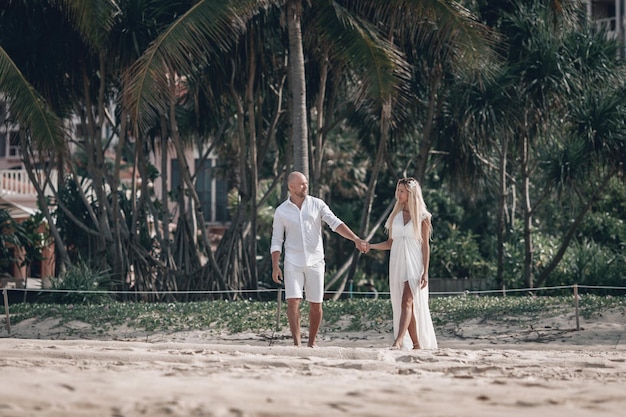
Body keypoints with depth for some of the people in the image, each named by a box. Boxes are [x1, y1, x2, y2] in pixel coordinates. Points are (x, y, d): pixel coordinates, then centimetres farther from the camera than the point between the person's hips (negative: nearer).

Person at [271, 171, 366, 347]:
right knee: (293, 301, -12)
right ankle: (296, 343, -11)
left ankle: (312, 343, 16)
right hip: (293, 263, -1)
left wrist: (355, 239, -18)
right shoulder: (281, 211, 3)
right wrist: (275, 267, -3)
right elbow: (276, 241, 6)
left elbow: (336, 223, -5)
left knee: (316, 305, 3)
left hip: (315, 261, 1)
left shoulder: (317, 204, 3)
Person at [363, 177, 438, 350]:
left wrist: (425, 272, -7)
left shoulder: (422, 216, 1)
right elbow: (390, 243, 15)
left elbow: (425, 245, -2)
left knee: (407, 302, -18)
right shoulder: (395, 215, 14)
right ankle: (417, 345, 7)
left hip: (414, 264, -5)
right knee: (404, 304, 2)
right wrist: (370, 246, -1)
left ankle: (398, 341, -31)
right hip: (397, 263, 5)